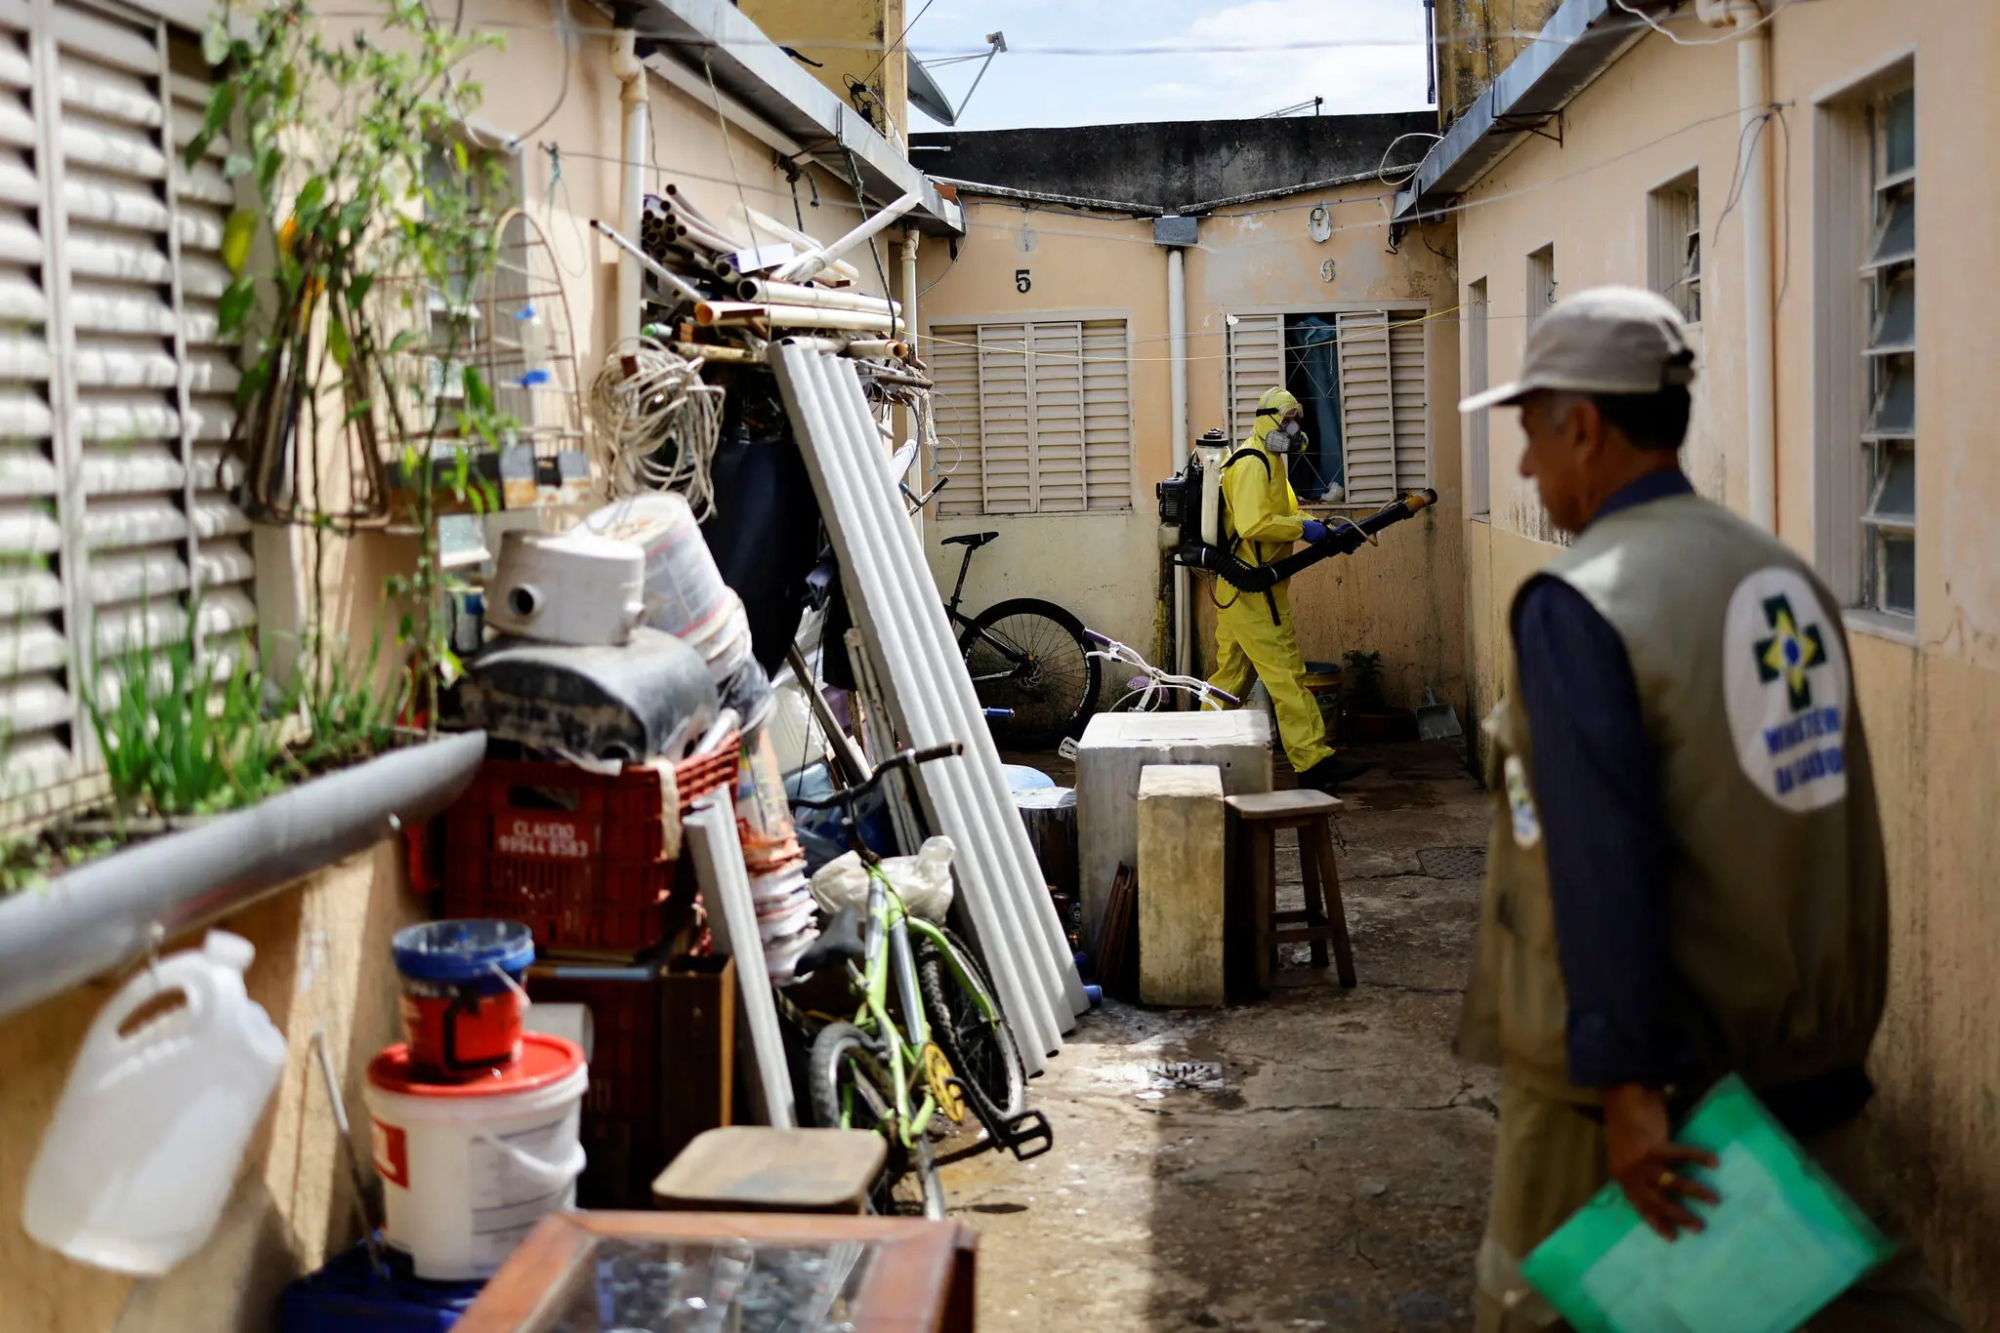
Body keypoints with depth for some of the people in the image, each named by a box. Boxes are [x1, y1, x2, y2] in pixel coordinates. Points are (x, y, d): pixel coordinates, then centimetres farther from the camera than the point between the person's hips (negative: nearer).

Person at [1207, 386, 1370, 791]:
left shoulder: (1269, 462, 20)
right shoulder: (1252, 464, -14)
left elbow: (1286, 515, 21)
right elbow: (1253, 525, -25)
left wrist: (1329, 532, 7)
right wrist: (1305, 528, -20)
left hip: (1236, 590, 11)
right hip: (1253, 591, -11)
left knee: (1231, 674, 14)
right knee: (1286, 674, -11)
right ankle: (1314, 762, -12)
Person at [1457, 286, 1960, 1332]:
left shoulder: (1576, 606, -17)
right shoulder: (1791, 579, 5)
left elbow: (1601, 863, -23)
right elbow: (1841, 830, 11)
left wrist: (1624, 1086, -20)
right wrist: (1835, 1023, 20)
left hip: (1637, 1064, -6)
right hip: (1802, 1059, 6)